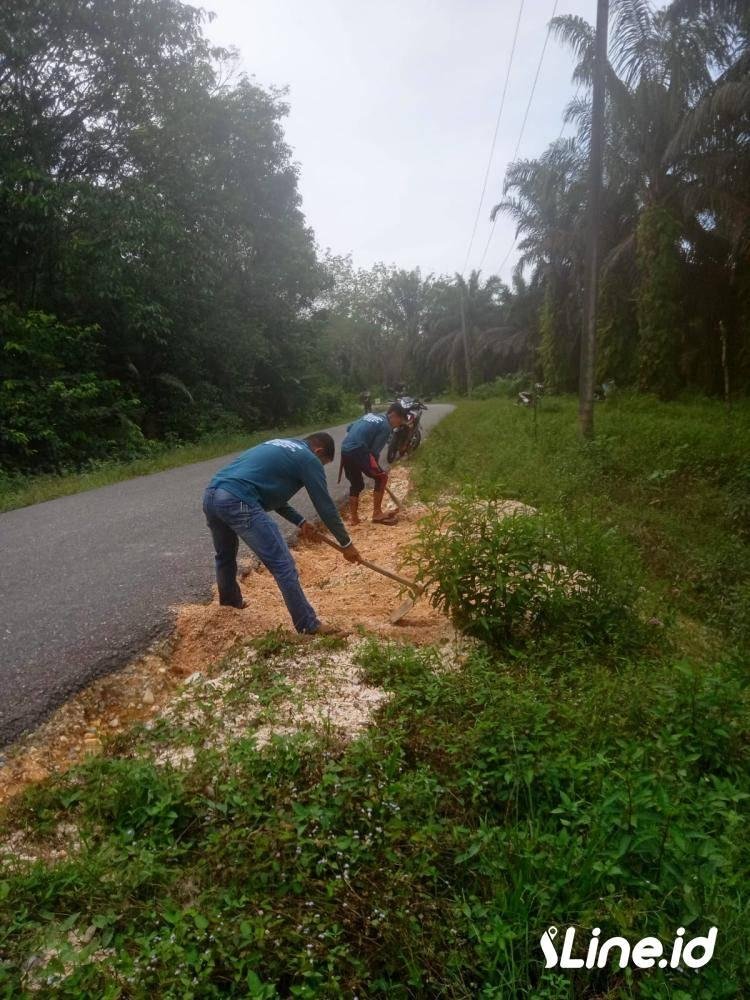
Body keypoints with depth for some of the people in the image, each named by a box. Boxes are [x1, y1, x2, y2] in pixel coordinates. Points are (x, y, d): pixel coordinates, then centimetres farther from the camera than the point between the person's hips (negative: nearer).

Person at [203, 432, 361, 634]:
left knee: (225, 555, 34)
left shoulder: (280, 446, 30)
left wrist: (300, 521, 34)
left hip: (210, 494, 9)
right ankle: (308, 625, 4)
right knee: (283, 565, -2)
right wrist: (346, 543, 16)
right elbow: (325, 505, 7)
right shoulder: (309, 459, 5)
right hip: (237, 502, -9)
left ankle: (230, 599, 58)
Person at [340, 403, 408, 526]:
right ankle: (377, 513, 6)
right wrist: (376, 468, 10)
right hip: (358, 451, -8)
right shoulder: (386, 426, 0)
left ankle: (353, 517, 24)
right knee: (381, 477, 4)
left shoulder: (370, 415, 24)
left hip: (345, 450, 8)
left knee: (356, 484, 21)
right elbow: (375, 450, -3)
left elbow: (349, 428, 25)